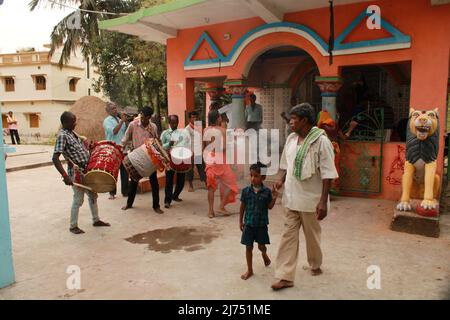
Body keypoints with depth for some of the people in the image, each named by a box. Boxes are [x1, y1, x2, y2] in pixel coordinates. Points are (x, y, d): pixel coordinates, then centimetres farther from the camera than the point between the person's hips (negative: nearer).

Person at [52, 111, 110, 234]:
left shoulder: (72, 133, 8)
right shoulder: (62, 136, -17)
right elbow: (55, 158, -25)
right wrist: (65, 176, -31)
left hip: (86, 170, 8)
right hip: (76, 172, -8)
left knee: (93, 195, 17)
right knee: (78, 199, 2)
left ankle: (96, 220, 31)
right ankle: (73, 226, 19)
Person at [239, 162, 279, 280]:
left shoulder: (267, 191, -8)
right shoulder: (246, 191, -6)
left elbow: (269, 206, -1)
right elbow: (243, 206, 2)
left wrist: (274, 198, -20)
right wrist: (241, 221, 6)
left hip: (262, 224, 0)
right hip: (249, 223, 1)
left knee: (261, 246, 13)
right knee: (248, 247, 7)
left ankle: (264, 254, 50)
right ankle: (249, 270, 22)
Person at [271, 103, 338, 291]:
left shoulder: (321, 141, -16)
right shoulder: (291, 138, 4)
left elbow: (327, 174, -16)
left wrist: (323, 201, -19)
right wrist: (281, 180, -1)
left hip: (311, 199, -5)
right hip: (291, 197, 5)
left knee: (312, 236, 15)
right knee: (288, 236, 4)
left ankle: (315, 265, 40)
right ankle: (286, 276, 11)